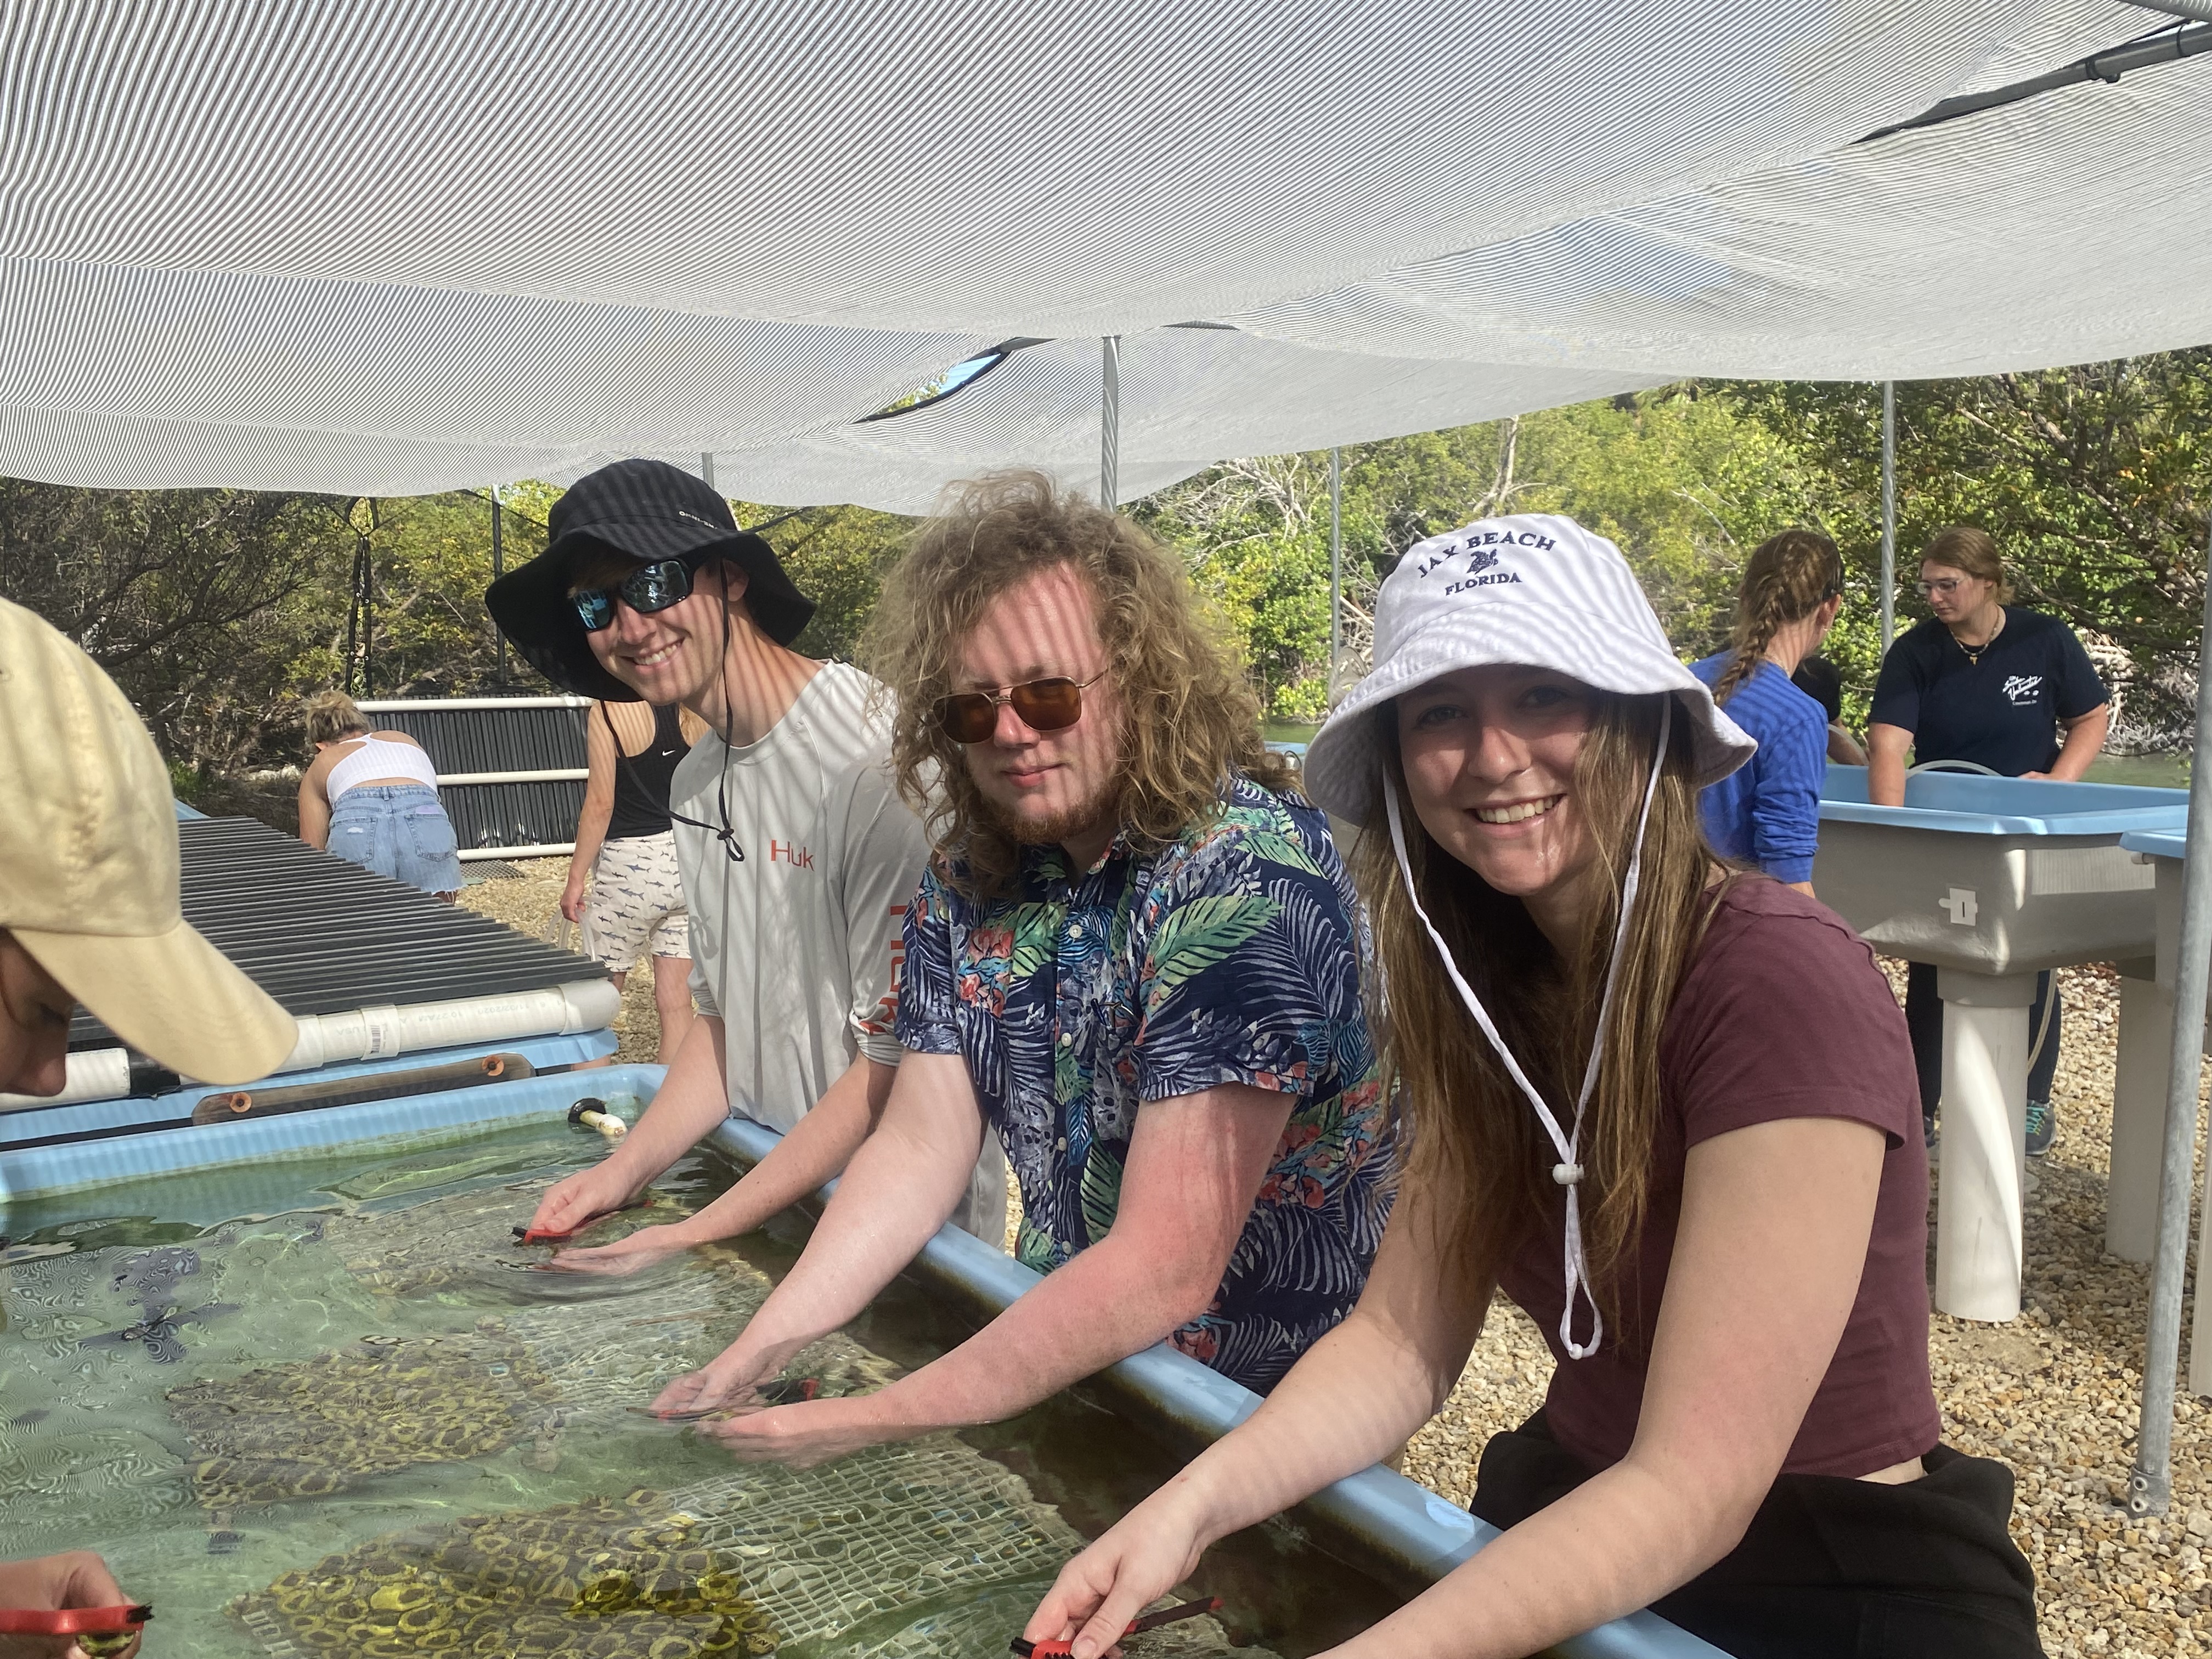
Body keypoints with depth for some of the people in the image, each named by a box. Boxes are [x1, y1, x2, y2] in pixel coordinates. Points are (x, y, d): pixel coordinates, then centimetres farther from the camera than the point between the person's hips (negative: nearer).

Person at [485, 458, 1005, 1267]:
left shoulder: (880, 762, -23)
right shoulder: (695, 783, 7)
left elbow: (896, 1063, -22)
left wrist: (697, 1236, -19)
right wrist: (623, 1171, -1)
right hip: (763, 1192, 7)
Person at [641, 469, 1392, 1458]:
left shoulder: (1247, 871, -22)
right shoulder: (972, 872, -1)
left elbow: (1163, 1269, -26)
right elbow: (917, 1150, 0)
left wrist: (881, 1423, -25)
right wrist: (760, 1351, -13)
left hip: (1265, 1405, -4)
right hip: (1063, 1360, 5)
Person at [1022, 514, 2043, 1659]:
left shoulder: (1782, 986, -22)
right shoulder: (1486, 978, -1)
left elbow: (1693, 1491, -23)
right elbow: (1401, 1341, -3)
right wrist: (1194, 1504, -18)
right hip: (1564, 1542, 5)